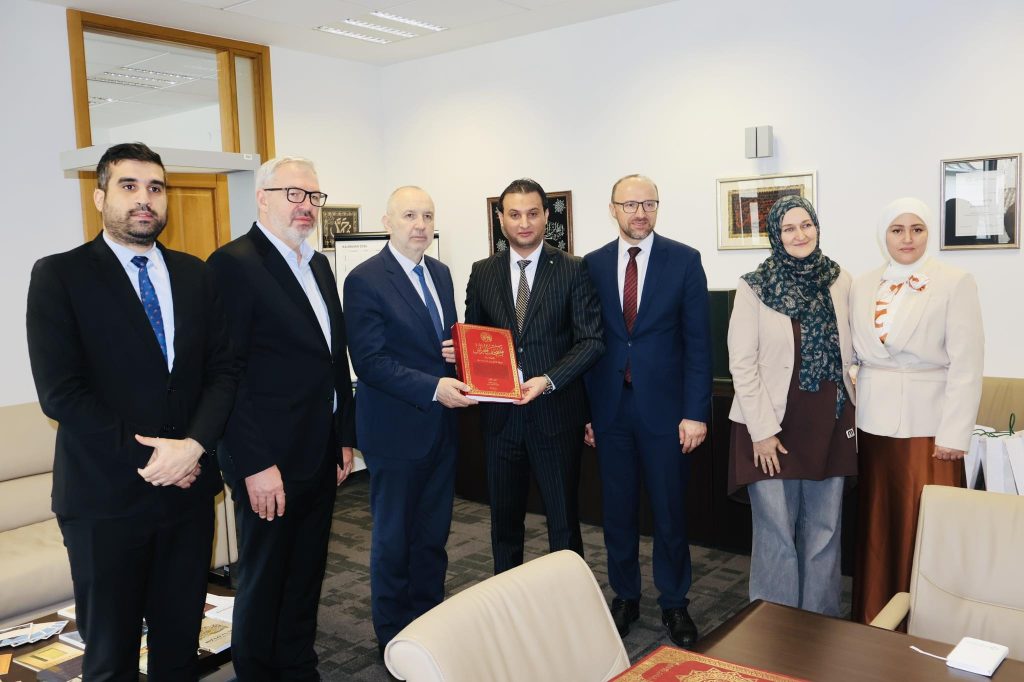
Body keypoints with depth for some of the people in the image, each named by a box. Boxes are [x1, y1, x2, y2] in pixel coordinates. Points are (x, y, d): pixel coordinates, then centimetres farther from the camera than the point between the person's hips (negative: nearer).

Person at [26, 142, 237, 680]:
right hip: (105, 495, -3)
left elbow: (222, 369, 3)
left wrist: (194, 444, -13)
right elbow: (60, 392, -12)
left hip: (189, 488, 4)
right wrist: (145, 456, -15)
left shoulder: (195, 274, 8)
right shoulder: (59, 276, -5)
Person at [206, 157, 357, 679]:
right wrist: (255, 465, -20)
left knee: (306, 578, 19)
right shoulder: (234, 263, -13)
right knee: (263, 585, 10)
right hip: (270, 464, -7)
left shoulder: (319, 265, 12)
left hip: (321, 459, 8)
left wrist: (344, 437, 14)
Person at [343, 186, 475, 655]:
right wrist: (433, 387, -24)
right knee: (394, 540, 9)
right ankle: (394, 638, 26)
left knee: (434, 535, 16)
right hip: (397, 429, -6)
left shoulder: (441, 274, 9)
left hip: (441, 426, 6)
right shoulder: (365, 280, -12)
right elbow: (370, 361, -18)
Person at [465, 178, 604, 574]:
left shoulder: (572, 270, -3)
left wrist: (548, 380, -20)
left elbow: (591, 340, -7)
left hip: (556, 412, -3)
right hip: (500, 414, 3)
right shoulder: (482, 272, 7)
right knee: (504, 521, 15)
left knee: (563, 521, 8)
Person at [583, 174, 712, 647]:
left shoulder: (685, 261, -2)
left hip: (664, 405, -2)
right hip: (610, 407, 2)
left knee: (670, 512, 9)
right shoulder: (593, 265, 4)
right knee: (617, 510, 12)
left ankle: (673, 603, 27)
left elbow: (698, 342, -4)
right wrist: (585, 409, 3)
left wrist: (696, 412, -10)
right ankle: (625, 597, 30)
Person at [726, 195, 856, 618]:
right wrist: (762, 430, -11)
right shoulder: (754, 287, -6)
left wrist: (851, 415, 4)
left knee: (824, 532, 10)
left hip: (830, 425, 3)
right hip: (774, 426, -3)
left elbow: (850, 351, 10)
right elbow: (741, 364, -8)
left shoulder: (840, 282, 4)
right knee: (777, 534, 3)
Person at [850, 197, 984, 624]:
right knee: (877, 526, 10)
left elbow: (966, 365, -8)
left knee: (925, 530, -1)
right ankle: (874, 618, 23)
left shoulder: (955, 283, -4)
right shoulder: (863, 287, 8)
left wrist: (954, 433, -11)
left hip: (926, 424, -3)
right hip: (874, 423, 4)